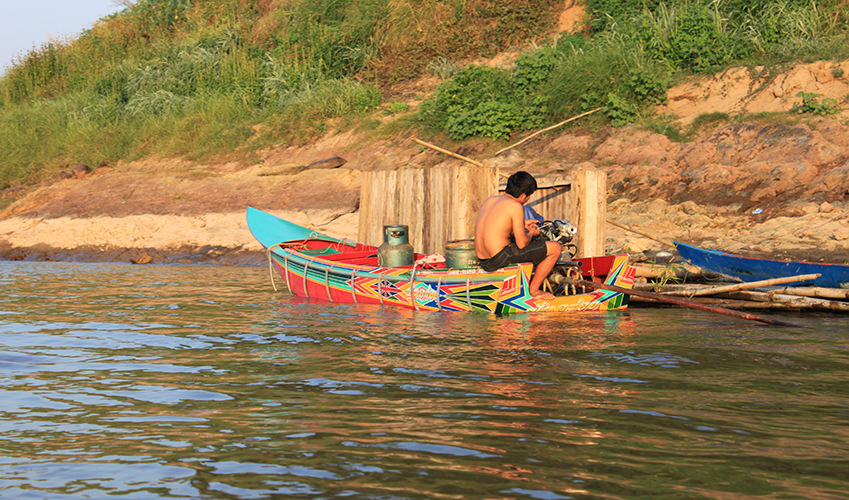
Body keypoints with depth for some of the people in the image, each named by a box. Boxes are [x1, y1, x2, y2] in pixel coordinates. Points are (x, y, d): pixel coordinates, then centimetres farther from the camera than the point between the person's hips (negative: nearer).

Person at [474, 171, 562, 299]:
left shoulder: (490, 200, 10)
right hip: (501, 258, -9)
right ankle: (534, 290, 11)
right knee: (556, 248, 0)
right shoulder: (515, 206, -13)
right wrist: (531, 233, 9)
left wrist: (522, 224, 26)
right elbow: (522, 244, -13)